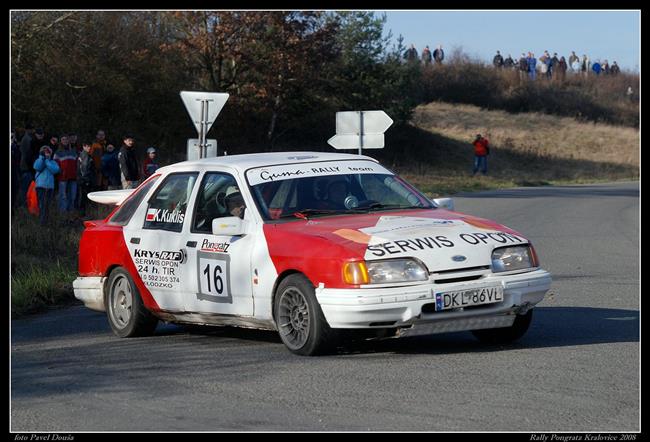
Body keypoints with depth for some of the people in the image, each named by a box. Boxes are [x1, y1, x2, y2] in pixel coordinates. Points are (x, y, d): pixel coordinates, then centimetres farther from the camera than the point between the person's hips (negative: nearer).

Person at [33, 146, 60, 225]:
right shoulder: (39, 160, 10)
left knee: (47, 204, 5)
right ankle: (41, 220, -8)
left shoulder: (53, 162, 11)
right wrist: (42, 157, -11)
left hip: (50, 186, 2)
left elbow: (55, 170, -9)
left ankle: (45, 219, 14)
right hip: (40, 185, -2)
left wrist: (47, 161, -10)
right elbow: (37, 167, -12)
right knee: (41, 203, -8)